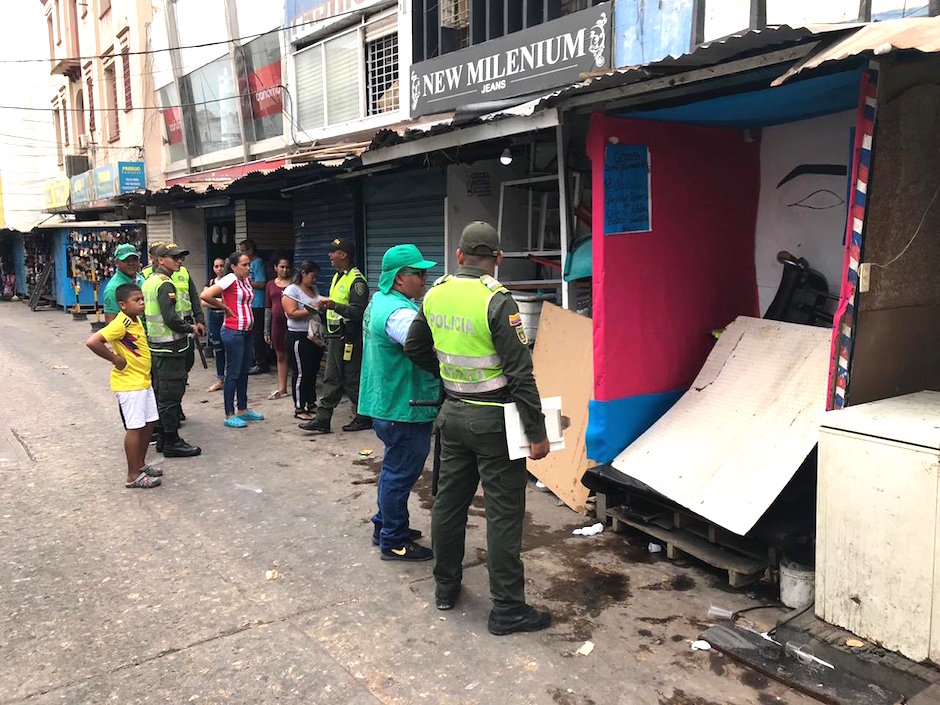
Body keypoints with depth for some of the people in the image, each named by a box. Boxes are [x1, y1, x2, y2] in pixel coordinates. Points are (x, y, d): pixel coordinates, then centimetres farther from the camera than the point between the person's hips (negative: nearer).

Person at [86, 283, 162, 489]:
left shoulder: (136, 320, 7)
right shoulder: (121, 323, -21)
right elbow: (92, 342, -30)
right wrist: (115, 359, -20)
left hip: (143, 381, 9)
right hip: (128, 384, -9)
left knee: (149, 423, 16)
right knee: (135, 427, -2)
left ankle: (140, 464, 32)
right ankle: (133, 476, 8)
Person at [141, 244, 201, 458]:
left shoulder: (148, 282, 14)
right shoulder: (165, 284, -16)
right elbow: (171, 318, -24)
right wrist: (190, 328, -8)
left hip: (155, 344, 10)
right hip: (170, 346, -10)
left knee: (160, 393, 15)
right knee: (171, 394, -4)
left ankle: (162, 438, 24)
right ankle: (172, 442, 2)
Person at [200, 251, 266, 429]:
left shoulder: (247, 280, 10)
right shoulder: (230, 279, -14)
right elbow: (205, 296, -22)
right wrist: (225, 308, -11)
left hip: (246, 331, 8)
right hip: (233, 332, -8)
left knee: (244, 372, 15)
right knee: (233, 374, -3)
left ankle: (243, 410, 26)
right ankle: (229, 415, 5)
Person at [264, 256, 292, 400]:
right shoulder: (270, 285, 11)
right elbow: (268, 308, 12)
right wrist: (266, 330, 9)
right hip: (277, 323, 4)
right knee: (281, 356, 11)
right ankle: (282, 389, 18)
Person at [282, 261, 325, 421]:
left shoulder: (314, 289, 16)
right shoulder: (292, 290, -7)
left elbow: (319, 307, 26)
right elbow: (292, 313, -17)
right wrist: (312, 310, -20)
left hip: (315, 336, 8)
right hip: (298, 337, -8)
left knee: (313, 371, 13)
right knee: (301, 373, -3)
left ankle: (311, 403, 25)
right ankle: (299, 409, 4)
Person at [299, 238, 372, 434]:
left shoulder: (356, 280, -16)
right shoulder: (337, 277, 15)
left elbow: (359, 311, -24)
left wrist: (335, 306, -31)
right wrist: (326, 304, 14)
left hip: (349, 340, -10)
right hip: (335, 337, 10)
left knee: (352, 381, 0)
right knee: (331, 380, 11)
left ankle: (363, 418, 15)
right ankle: (322, 419, 15)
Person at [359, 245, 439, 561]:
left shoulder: (379, 301, 10)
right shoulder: (399, 313, -25)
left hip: (387, 402, 11)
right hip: (404, 409, -11)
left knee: (395, 470, 23)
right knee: (401, 474, 3)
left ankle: (385, 526, 38)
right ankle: (394, 543, 16)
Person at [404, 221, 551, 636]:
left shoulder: (435, 294, 1)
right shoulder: (497, 301, -19)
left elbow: (414, 348, 15)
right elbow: (520, 374, -19)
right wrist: (537, 433, -14)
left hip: (454, 413, 7)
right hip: (493, 419, -6)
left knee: (449, 500, 18)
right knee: (504, 513, 2)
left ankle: (445, 586, 33)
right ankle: (507, 610, 12)